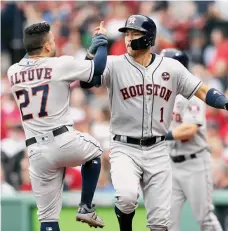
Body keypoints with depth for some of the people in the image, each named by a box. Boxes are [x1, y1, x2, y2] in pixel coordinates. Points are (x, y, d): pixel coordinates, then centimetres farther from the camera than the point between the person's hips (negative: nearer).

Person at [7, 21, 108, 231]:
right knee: (93, 149, 33)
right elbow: (98, 67, 3)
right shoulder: (61, 65, -6)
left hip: (37, 152, 3)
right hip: (64, 142, -3)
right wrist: (101, 39, 19)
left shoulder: (13, 72, 7)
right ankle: (86, 208, 24)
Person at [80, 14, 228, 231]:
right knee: (127, 196, -29)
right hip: (125, 149, -2)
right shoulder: (114, 65, -5)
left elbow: (202, 91, 2)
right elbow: (85, 81, -16)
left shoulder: (171, 68, 2)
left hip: (157, 151, 2)